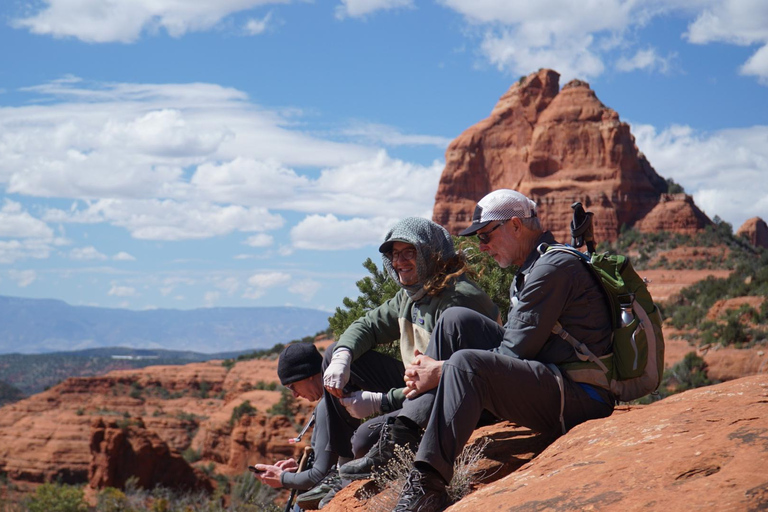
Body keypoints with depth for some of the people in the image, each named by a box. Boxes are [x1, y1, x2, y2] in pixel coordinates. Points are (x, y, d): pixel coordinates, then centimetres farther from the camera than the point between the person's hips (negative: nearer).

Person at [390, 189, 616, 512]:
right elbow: (513, 346, 13)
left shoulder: (553, 268, -14)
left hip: (578, 402, -10)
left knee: (466, 364, -30)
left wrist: (442, 371, -12)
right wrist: (437, 369, -1)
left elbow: (514, 354, -18)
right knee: (457, 320, 3)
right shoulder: (528, 272, 17)